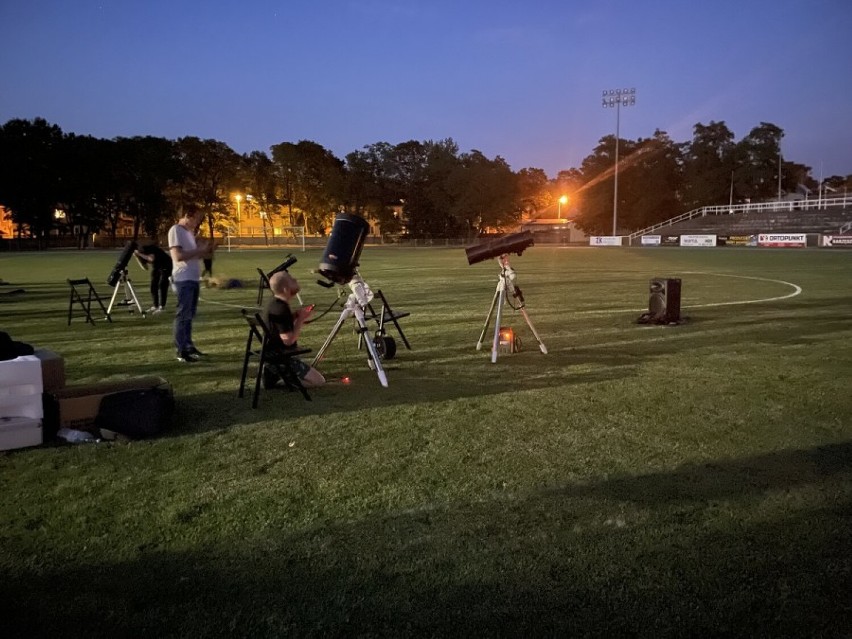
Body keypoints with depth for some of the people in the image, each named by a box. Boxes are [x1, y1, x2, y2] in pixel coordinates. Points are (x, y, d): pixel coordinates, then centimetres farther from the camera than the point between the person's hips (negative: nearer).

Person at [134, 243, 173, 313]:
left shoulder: (149, 248, -21)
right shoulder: (143, 254, -1)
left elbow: (152, 259, -38)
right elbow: (145, 268, -9)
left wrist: (140, 254, -32)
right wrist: (137, 257, -15)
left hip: (165, 266, -8)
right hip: (155, 268, 8)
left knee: (162, 285, -16)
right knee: (153, 286, 0)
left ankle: (161, 307, -17)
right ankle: (155, 306, 6)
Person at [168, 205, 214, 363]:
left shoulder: (189, 231, 18)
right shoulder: (176, 230, -10)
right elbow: (178, 256, -19)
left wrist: (205, 252, 4)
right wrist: (200, 250, -16)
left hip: (193, 278, 9)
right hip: (183, 279, -9)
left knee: (189, 314, 14)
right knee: (183, 315, -6)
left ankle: (188, 346, 22)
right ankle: (181, 351, -3)